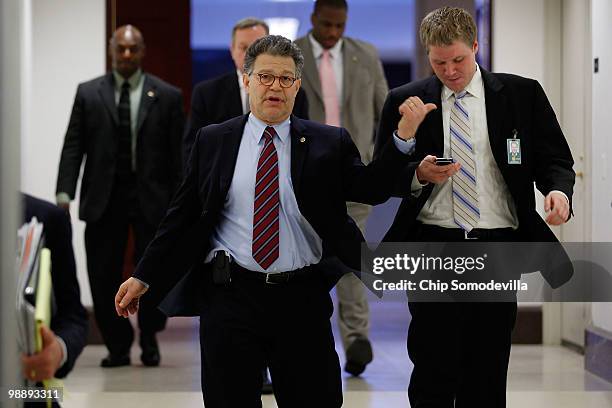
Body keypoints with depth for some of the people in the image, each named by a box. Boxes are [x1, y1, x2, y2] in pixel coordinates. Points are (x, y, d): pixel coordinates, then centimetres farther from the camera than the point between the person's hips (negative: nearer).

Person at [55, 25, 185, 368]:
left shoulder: (167, 96, 3)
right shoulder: (88, 93, 6)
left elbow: (178, 153, 2)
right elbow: (73, 146, 4)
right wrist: (64, 192, -7)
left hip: (151, 198, -1)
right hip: (103, 198, 1)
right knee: (103, 277, 2)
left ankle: (149, 339, 26)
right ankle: (118, 346, 18)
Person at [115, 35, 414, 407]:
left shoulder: (329, 143, 5)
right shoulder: (212, 141, 6)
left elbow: (373, 189, -5)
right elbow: (183, 216, 8)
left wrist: (403, 139, -20)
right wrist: (143, 278, 5)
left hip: (303, 298, 0)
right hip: (231, 295, 0)